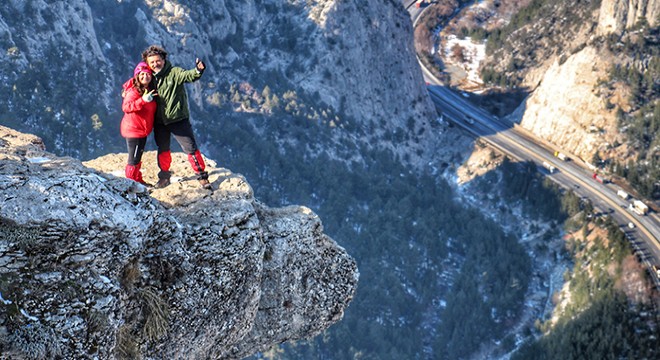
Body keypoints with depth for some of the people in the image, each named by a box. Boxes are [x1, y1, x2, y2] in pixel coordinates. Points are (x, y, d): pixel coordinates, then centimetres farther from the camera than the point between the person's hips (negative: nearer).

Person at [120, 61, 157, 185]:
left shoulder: (149, 91, 11)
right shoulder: (134, 91, -17)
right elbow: (126, 107, -31)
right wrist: (143, 100, -38)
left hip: (143, 130, 9)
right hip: (133, 129, -9)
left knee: (138, 156, 20)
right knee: (134, 158, -5)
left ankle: (138, 181, 31)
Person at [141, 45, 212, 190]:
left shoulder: (174, 72, -11)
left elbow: (188, 75, -30)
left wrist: (198, 70, -51)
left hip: (178, 119, -5)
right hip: (160, 121, 5)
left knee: (190, 148, -5)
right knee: (163, 150, 18)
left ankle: (202, 176, 4)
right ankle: (164, 177, 34)